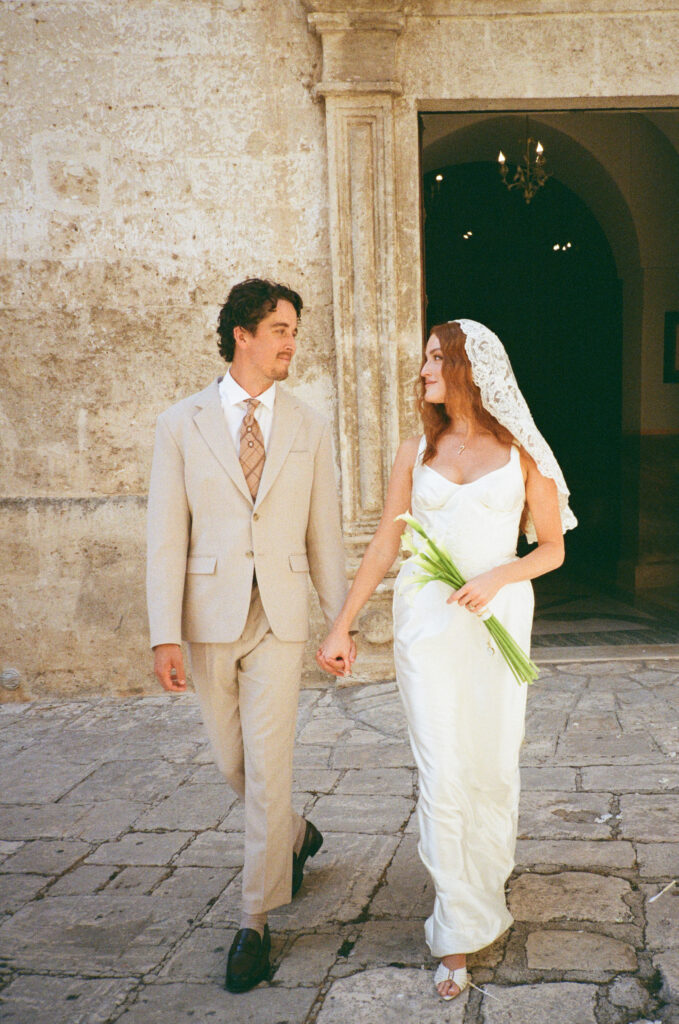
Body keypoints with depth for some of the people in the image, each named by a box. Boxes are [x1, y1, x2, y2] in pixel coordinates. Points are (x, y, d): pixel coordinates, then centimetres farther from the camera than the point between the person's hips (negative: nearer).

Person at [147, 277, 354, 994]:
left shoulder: (308, 428, 3)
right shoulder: (181, 424, -1)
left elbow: (324, 533, 6)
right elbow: (166, 536, -5)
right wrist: (165, 636, -11)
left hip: (280, 618, -1)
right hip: (209, 619, 1)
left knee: (267, 766, -3)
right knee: (231, 761, 15)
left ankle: (254, 921, 11)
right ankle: (296, 835, 44)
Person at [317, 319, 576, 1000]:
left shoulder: (521, 452, 3)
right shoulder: (416, 452, 8)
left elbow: (552, 548, 6)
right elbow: (384, 544, 9)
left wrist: (496, 578, -13)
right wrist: (340, 628, 7)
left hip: (498, 618, 0)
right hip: (425, 619, 1)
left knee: (493, 765, 6)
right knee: (442, 773, -3)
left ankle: (487, 884, 34)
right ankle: (459, 932, 6)